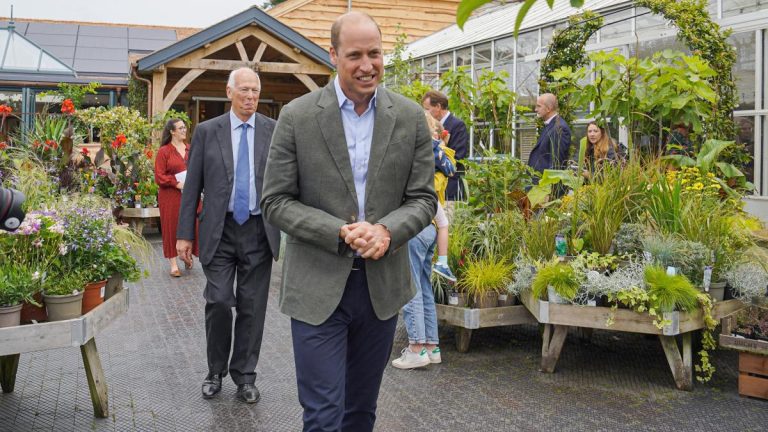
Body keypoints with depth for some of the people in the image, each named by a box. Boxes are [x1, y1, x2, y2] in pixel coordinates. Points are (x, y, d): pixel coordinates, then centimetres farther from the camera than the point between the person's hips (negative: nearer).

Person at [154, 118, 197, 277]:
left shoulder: (190, 149, 11)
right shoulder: (164, 151, -3)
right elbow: (159, 176, -7)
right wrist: (176, 183, -18)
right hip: (171, 196, -4)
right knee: (172, 227, 1)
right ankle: (173, 264, 7)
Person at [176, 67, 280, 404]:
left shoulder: (275, 131, 3)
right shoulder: (207, 131, 3)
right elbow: (192, 186, 3)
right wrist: (184, 234, 0)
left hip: (259, 231, 1)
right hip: (220, 231, 0)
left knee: (252, 307, 6)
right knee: (218, 302, -3)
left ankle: (244, 376, 21)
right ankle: (216, 371, 20)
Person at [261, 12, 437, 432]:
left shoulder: (411, 118, 1)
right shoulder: (297, 116, -6)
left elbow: (423, 198, 3)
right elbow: (276, 201, -6)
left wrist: (387, 231, -18)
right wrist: (340, 232, -19)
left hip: (382, 284, 3)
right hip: (318, 286, -3)